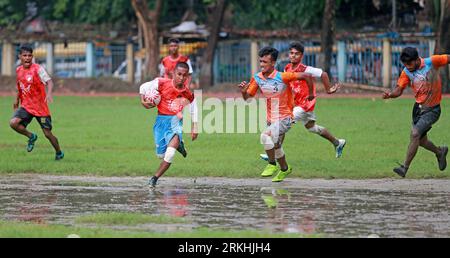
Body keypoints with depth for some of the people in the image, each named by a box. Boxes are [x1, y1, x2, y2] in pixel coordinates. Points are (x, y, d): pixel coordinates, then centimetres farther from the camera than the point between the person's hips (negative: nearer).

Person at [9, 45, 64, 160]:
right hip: (26, 106, 4)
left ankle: (59, 153, 27)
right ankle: (31, 137, 6)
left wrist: (49, 93, -46)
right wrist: (17, 99, 25)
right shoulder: (18, 70, 4)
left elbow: (49, 81, -27)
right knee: (13, 123, -21)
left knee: (47, 133, 1)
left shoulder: (37, 69, -15)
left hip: (40, 107, -4)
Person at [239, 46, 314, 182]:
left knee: (265, 136, -29)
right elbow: (247, 97, 2)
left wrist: (311, 94, -5)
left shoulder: (282, 77, -22)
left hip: (284, 118, -7)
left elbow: (306, 76, -17)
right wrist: (243, 91, -22)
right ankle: (284, 168, 46)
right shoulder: (257, 78, -5)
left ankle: (272, 165, -11)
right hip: (271, 119, 7)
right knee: (276, 148, 21)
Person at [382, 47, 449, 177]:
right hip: (418, 107, 6)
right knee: (421, 140, 14)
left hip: (432, 109, -6)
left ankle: (405, 167, -17)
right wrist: (390, 94, -30)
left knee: (415, 134, -20)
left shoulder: (431, 62, -14)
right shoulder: (406, 72, -4)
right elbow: (399, 90, -8)